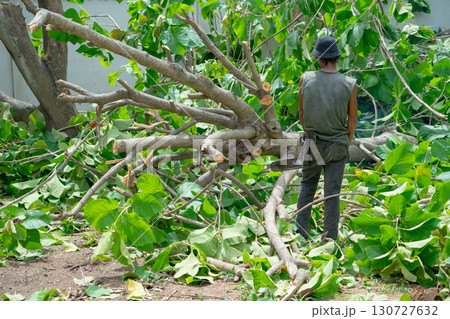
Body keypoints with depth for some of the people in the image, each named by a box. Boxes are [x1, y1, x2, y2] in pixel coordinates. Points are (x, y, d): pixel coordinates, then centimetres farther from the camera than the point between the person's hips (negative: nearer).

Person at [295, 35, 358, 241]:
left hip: (312, 142, 1)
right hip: (337, 146, -1)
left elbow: (301, 113, 2)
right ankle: (330, 238, 11)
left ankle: (301, 233, 19)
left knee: (307, 186, 18)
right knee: (332, 193, 6)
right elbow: (352, 120, -3)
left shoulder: (306, 79, -11)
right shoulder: (349, 85, -14)